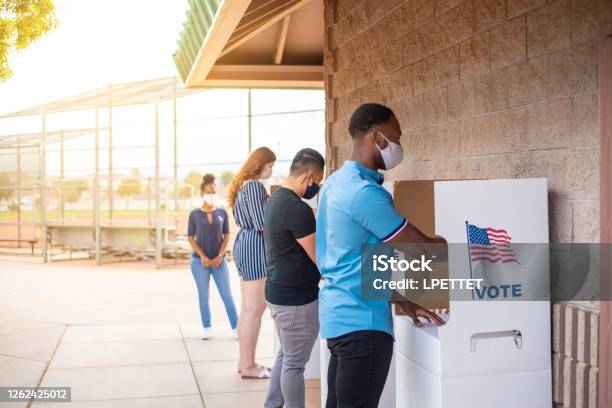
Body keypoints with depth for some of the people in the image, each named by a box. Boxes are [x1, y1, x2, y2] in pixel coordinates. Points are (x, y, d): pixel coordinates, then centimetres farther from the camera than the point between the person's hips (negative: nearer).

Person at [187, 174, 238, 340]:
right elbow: (190, 238, 0)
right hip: (200, 261, -1)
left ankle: (236, 328, 3)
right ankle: (207, 328, 14)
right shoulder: (194, 214, 0)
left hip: (219, 260, 1)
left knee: (227, 295, -1)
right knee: (203, 296, 5)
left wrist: (220, 256, -8)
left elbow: (226, 237, 5)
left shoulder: (222, 213, 4)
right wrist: (203, 257, -10)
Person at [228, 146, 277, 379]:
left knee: (248, 308, 14)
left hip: (244, 244, 11)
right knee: (255, 309, -5)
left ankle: (244, 362, 20)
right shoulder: (255, 186, -13)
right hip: (254, 247, -11)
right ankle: (248, 366, 0)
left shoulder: (243, 185, 17)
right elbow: (262, 224, -17)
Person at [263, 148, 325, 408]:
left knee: (285, 356, 21)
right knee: (295, 363, 3)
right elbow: (320, 258, -19)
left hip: (278, 291, 10)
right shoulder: (297, 208, -23)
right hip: (296, 297, -10)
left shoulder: (276, 199, 8)